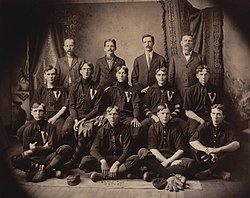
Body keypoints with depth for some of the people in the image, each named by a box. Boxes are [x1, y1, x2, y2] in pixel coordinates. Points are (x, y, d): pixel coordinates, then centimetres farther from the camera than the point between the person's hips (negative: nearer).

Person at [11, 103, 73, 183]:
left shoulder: (50, 127, 3)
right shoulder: (28, 128, 4)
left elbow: (52, 147, -1)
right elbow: (25, 151, 4)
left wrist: (35, 149, -8)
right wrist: (43, 148, -5)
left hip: (48, 157, 1)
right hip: (33, 158, 0)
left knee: (67, 149, -27)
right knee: (15, 160, -29)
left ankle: (46, 170, -24)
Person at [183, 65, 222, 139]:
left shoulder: (215, 90, 11)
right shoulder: (190, 91, 6)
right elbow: (188, 112, 3)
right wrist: (200, 120, -10)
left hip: (211, 118, 1)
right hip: (195, 118, -1)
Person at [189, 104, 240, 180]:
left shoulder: (228, 127, -6)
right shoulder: (204, 126, -4)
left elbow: (236, 144, -22)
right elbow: (192, 141, -18)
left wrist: (218, 149, -33)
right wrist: (207, 150, -32)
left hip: (220, 161, -1)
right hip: (207, 158, 2)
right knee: (196, 148, -24)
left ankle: (208, 172, -25)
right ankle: (220, 172, -24)